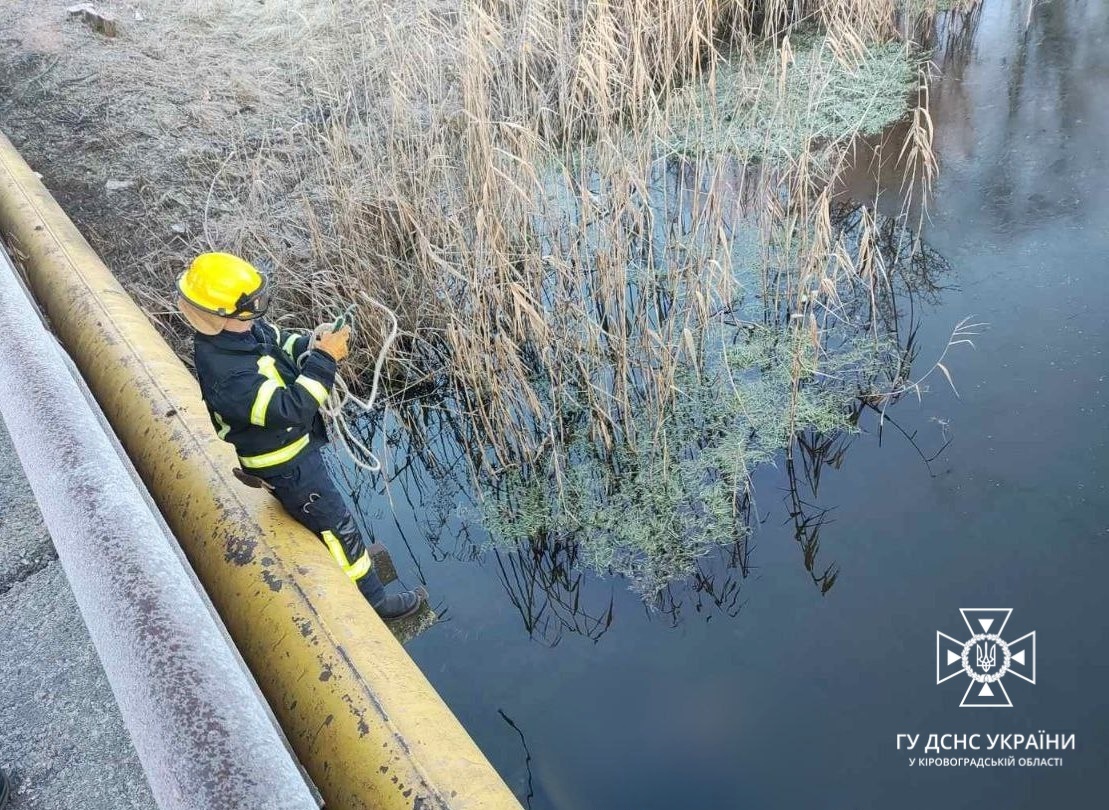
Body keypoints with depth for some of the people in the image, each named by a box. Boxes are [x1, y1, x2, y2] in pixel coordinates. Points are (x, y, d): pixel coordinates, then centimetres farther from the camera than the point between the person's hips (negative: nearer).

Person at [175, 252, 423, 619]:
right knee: (338, 527, 7)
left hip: (294, 442, 9)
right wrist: (324, 358, -36)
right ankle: (373, 599, 25)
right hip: (285, 465, -9)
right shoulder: (225, 374, -39)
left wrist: (312, 342, -17)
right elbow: (290, 409, -39)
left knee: (309, 505, 34)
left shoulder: (241, 328, -13)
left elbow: (281, 341, 4)